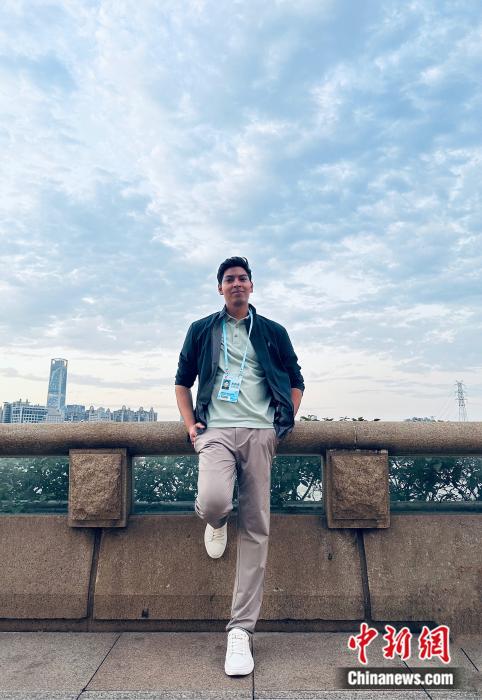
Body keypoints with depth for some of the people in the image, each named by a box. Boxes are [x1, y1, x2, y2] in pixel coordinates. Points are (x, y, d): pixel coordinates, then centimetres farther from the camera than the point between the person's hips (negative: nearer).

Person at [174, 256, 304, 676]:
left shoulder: (273, 332, 13)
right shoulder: (202, 330, 13)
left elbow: (296, 381, 18)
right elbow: (183, 380, 17)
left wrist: (284, 423, 5)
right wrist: (190, 424, 4)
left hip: (259, 432, 1)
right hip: (216, 431, 0)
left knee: (255, 530, -1)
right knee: (213, 501, -27)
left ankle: (241, 630, 11)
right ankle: (216, 524, 13)